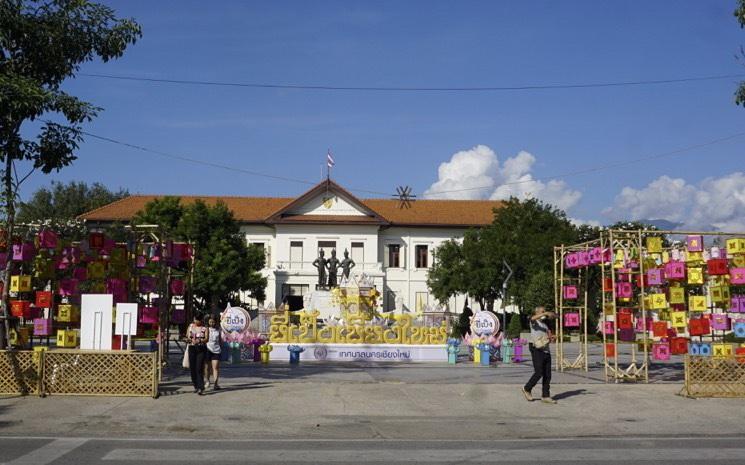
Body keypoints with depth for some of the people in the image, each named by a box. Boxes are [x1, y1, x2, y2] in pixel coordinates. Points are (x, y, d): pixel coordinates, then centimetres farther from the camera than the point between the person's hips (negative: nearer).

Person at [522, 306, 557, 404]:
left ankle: (545, 396, 7)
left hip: (546, 350, 7)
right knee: (539, 373, -12)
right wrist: (546, 313, -37)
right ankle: (527, 389, 8)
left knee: (547, 375, 2)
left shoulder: (545, 325, 22)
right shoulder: (534, 322, 1)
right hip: (537, 350, -7)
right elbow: (533, 318, -25)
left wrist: (551, 338, 3)